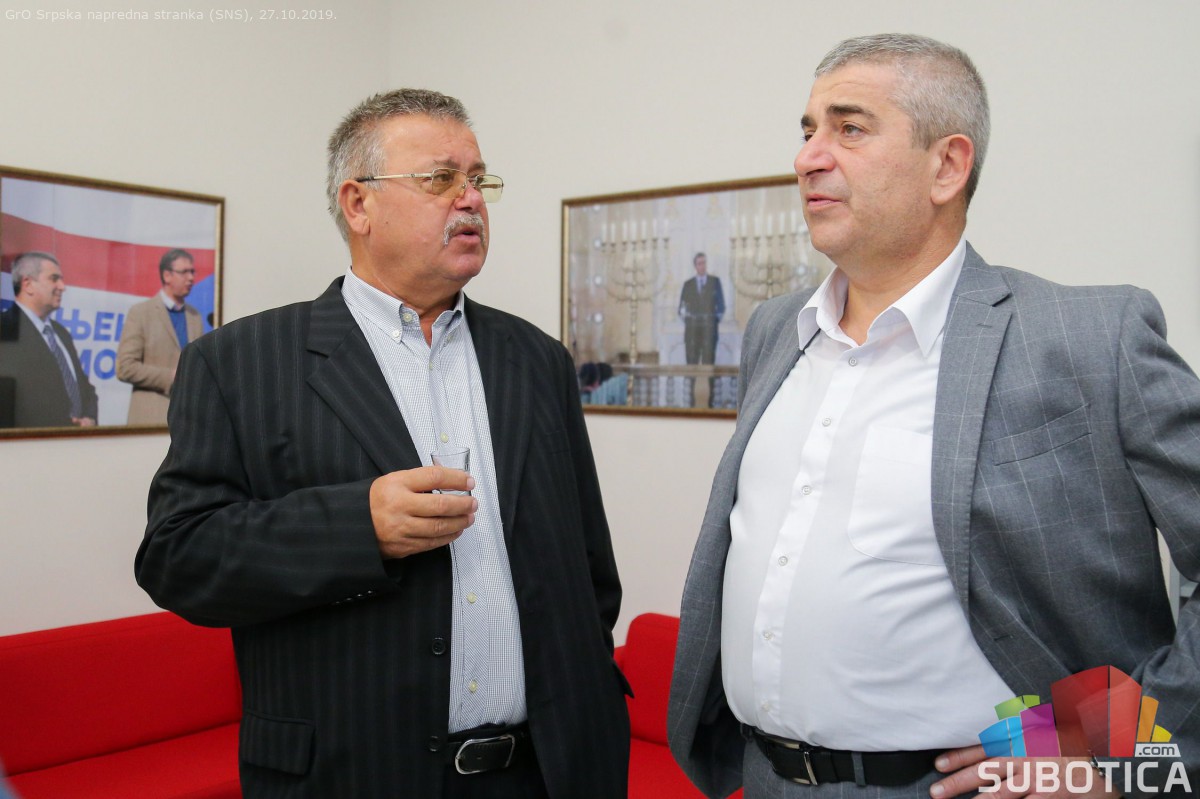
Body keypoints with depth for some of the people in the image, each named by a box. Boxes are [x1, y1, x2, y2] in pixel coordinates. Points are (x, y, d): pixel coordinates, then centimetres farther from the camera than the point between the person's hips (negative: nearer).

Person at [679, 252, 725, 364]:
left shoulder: (715, 281, 11)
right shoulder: (688, 284, 13)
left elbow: (721, 302, 10)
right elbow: (682, 305, 12)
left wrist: (717, 318, 1)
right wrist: (685, 316, -5)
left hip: (709, 325, -1)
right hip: (692, 325, 1)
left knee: (708, 358, -9)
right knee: (692, 359, -5)